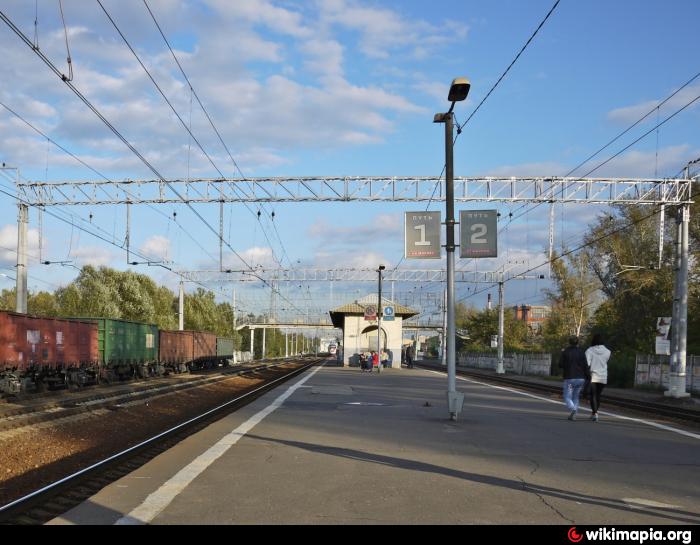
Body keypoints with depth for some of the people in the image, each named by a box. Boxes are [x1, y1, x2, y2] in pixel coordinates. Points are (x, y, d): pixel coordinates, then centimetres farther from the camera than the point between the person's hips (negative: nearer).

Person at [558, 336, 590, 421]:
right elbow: (585, 366, -5)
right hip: (580, 378, 3)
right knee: (576, 397, 17)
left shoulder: (565, 352, -7)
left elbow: (560, 365, -4)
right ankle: (573, 415, 10)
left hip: (569, 378, -3)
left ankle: (573, 409, -25)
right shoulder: (581, 352, -1)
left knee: (567, 398, 4)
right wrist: (588, 378, 1)